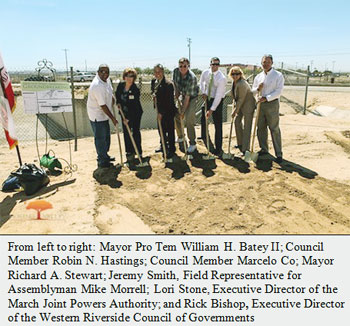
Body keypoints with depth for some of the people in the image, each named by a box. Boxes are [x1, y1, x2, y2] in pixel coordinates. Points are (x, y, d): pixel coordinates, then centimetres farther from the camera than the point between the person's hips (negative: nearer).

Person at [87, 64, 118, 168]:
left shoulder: (106, 79, -1)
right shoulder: (97, 86, -29)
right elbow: (103, 106, -26)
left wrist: (112, 99, 10)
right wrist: (112, 118, -20)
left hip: (104, 114, 10)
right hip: (97, 116, -10)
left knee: (106, 136, 20)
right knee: (100, 138, -1)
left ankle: (104, 155, 37)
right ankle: (102, 162, 10)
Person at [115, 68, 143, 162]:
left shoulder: (135, 90, -21)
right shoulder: (120, 85, -4)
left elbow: (134, 106, -23)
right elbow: (117, 95, 18)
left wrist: (129, 118, -25)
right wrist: (118, 103, 1)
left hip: (135, 113, -5)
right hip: (124, 112, 5)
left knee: (135, 132, 2)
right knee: (126, 133, 6)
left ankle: (138, 152, 14)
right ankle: (129, 152, 17)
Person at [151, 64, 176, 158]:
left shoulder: (168, 84, -22)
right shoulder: (153, 82, 2)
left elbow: (169, 101, -22)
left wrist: (162, 113, -21)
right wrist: (154, 95, -3)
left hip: (168, 111, -7)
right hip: (160, 110, 7)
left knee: (170, 131, 3)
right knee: (161, 129, 18)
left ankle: (171, 150, 16)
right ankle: (163, 146, 37)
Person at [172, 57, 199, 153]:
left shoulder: (191, 77, -32)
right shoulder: (175, 71, -13)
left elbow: (187, 97, -29)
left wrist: (183, 112, -26)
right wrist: (176, 97, 1)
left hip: (192, 98, -6)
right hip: (182, 96, 6)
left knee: (189, 120, -15)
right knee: (175, 116, 6)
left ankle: (192, 143, -4)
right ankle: (180, 137, 29)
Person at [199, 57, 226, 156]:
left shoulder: (222, 78, -22)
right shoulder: (205, 73, -4)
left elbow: (218, 95, -24)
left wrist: (212, 109, -27)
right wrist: (203, 92, 1)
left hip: (217, 101, -5)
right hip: (207, 99, 5)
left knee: (218, 125, -3)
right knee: (203, 121, 10)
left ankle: (218, 149, 5)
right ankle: (204, 138, 35)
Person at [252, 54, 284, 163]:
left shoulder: (278, 75, -3)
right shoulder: (258, 77, 11)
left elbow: (278, 92, -11)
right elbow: (252, 91, 17)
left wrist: (266, 98, -21)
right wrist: (257, 88, -5)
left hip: (272, 104, -5)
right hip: (260, 104, 5)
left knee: (274, 129, -5)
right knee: (261, 127, 9)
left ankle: (278, 154, 0)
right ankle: (264, 149, 24)